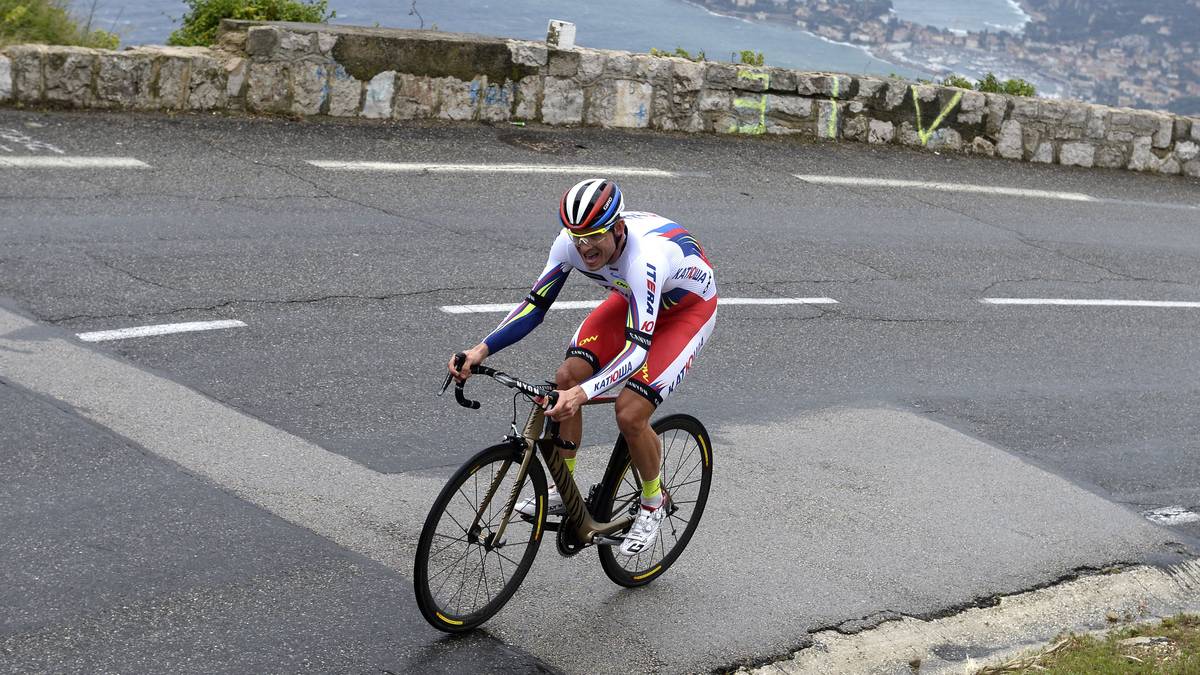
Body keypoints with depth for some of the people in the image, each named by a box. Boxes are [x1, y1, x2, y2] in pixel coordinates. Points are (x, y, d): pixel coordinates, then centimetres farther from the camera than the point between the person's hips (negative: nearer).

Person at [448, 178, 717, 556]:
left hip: (689, 309, -6)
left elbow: (638, 347, -47)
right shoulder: (571, 243, -24)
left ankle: (653, 503, 9)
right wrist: (482, 350, -31)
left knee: (630, 414, -19)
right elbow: (535, 306, -16)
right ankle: (563, 493, 8)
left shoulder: (644, 255, -42)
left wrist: (583, 393, -61)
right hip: (631, 299, 6)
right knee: (566, 378, -10)